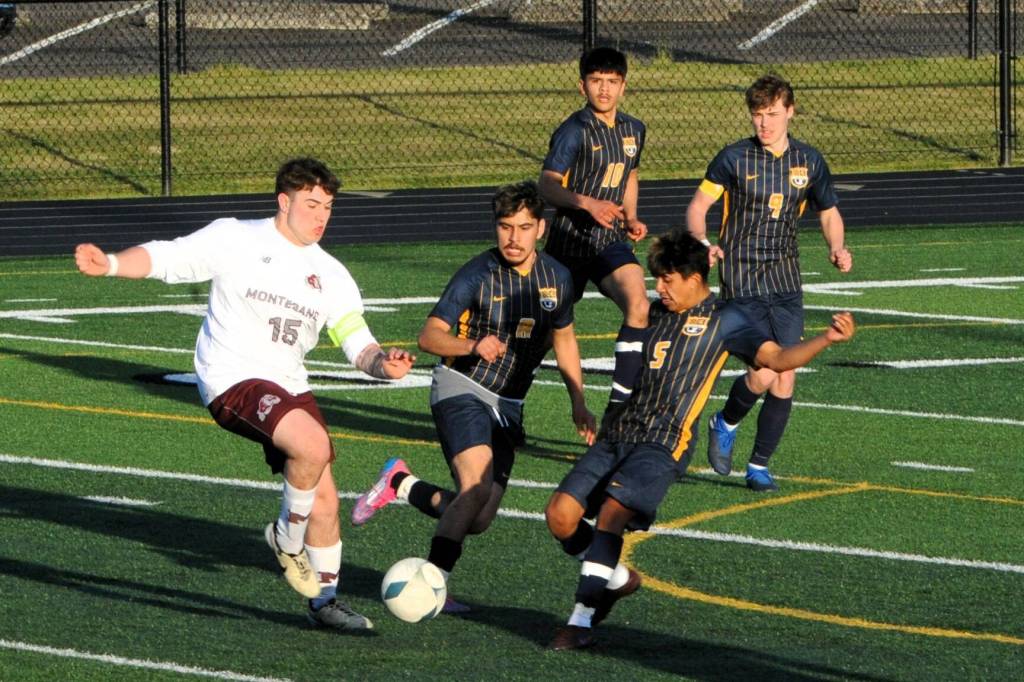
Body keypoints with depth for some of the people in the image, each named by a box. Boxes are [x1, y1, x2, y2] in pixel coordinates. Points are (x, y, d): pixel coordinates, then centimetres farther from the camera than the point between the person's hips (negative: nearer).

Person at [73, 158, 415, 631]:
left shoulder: (330, 275, 10)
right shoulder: (234, 240, -2)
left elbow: (358, 344, 6)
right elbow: (165, 258, -4)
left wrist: (382, 362, -18)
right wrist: (109, 264, -22)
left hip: (289, 387, 7)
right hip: (233, 380, -7)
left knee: (324, 500, 5)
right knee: (313, 445, -30)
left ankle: (325, 601, 23)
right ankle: (287, 538, -5)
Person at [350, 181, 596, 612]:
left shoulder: (556, 278, 5)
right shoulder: (478, 275, -13)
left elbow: (564, 338, 21)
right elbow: (429, 335, -15)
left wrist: (579, 403, 17)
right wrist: (474, 346, -34)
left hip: (507, 406, 6)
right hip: (461, 389, -6)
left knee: (479, 519, 2)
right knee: (477, 489, -28)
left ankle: (402, 485, 26)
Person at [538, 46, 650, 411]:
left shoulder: (634, 130, 8)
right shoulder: (574, 131, -13)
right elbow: (548, 184, -22)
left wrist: (631, 219, 11)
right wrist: (587, 203, -37)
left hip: (611, 241, 4)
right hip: (571, 240, -4)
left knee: (638, 306, -22)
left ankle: (619, 405, -19)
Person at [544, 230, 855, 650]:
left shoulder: (723, 319, 3)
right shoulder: (655, 313, 21)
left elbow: (774, 357, -7)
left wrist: (827, 339, -20)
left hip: (664, 443, -7)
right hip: (618, 434, 7)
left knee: (611, 512, -26)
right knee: (560, 514, -6)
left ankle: (582, 622, -22)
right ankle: (615, 579, 20)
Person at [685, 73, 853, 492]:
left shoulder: (808, 161, 5)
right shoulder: (735, 158, -5)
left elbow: (828, 212, 17)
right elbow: (698, 205, -1)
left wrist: (836, 248, -3)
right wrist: (702, 242, -21)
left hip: (786, 284, 4)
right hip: (742, 283, -4)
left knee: (785, 379, -2)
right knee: (763, 373, -15)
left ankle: (759, 466, 11)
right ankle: (725, 425, 16)